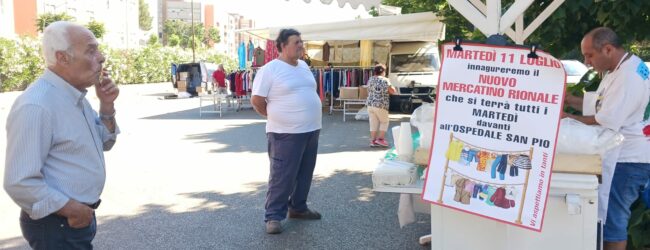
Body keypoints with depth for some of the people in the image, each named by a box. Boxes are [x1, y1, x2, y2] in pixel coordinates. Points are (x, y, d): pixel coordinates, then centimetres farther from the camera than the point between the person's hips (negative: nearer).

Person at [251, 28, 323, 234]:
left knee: (304, 174, 16)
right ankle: (273, 216, 10)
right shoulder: (270, 69, -11)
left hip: (311, 130, 7)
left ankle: (298, 208, 32)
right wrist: (276, 118, 0)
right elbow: (256, 101, -10)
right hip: (286, 134, -7)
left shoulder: (304, 66, 12)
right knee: (282, 176, -2)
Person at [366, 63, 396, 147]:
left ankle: (373, 140, 9)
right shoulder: (384, 80, -10)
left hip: (370, 104, 6)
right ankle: (380, 139, 4)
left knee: (373, 123, 9)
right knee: (384, 122, 10)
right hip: (380, 105, -6)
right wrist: (391, 87, 9)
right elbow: (393, 91, -11)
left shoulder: (370, 80, 10)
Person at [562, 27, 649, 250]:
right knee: (611, 217, 16)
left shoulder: (629, 76, -21)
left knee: (612, 221, -3)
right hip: (619, 155, 10)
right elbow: (602, 105, 17)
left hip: (626, 160, -10)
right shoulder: (618, 69, 12)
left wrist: (568, 118, -14)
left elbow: (605, 122, -25)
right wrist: (568, 99, 5)